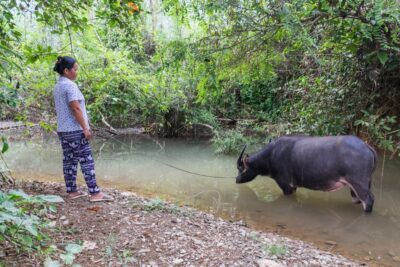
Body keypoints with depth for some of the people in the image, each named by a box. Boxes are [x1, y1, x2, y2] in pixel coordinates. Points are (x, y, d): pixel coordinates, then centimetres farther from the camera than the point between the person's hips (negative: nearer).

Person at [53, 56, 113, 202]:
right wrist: (85, 128, -18)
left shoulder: (58, 86, 15)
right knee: (86, 161, -6)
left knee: (69, 160, 10)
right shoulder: (70, 85, -14)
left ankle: (72, 191, 16)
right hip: (75, 130, -9)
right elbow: (75, 108, -21)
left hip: (62, 130, 9)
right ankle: (95, 193, -4)